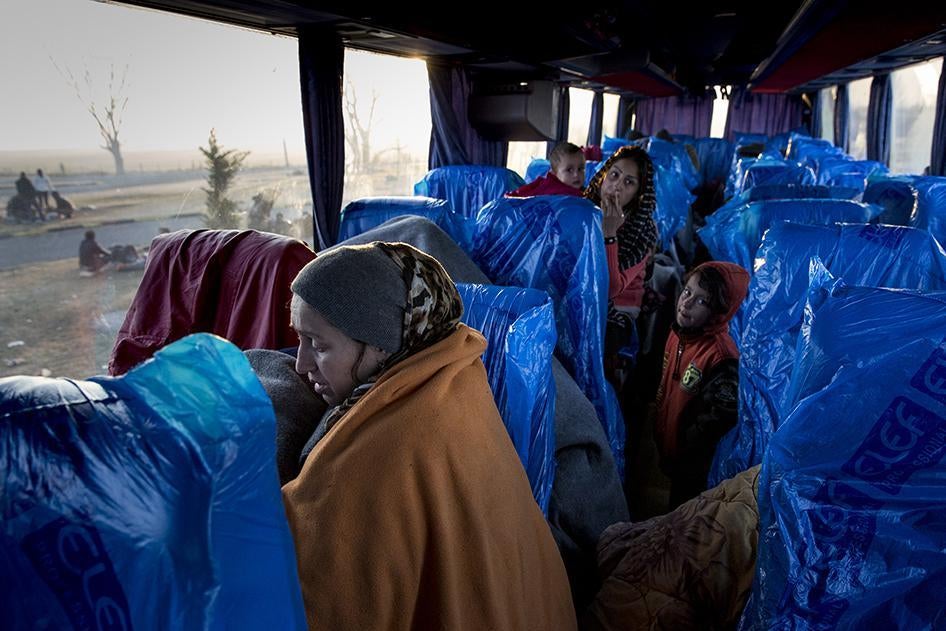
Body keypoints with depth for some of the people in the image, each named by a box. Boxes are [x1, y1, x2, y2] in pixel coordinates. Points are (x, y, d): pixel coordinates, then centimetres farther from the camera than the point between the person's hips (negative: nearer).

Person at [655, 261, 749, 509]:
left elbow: (719, 418, -29)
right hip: (664, 447, 7)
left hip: (693, 466, -7)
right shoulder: (678, 332, -4)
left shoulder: (722, 356, -30)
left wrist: (683, 458, -20)